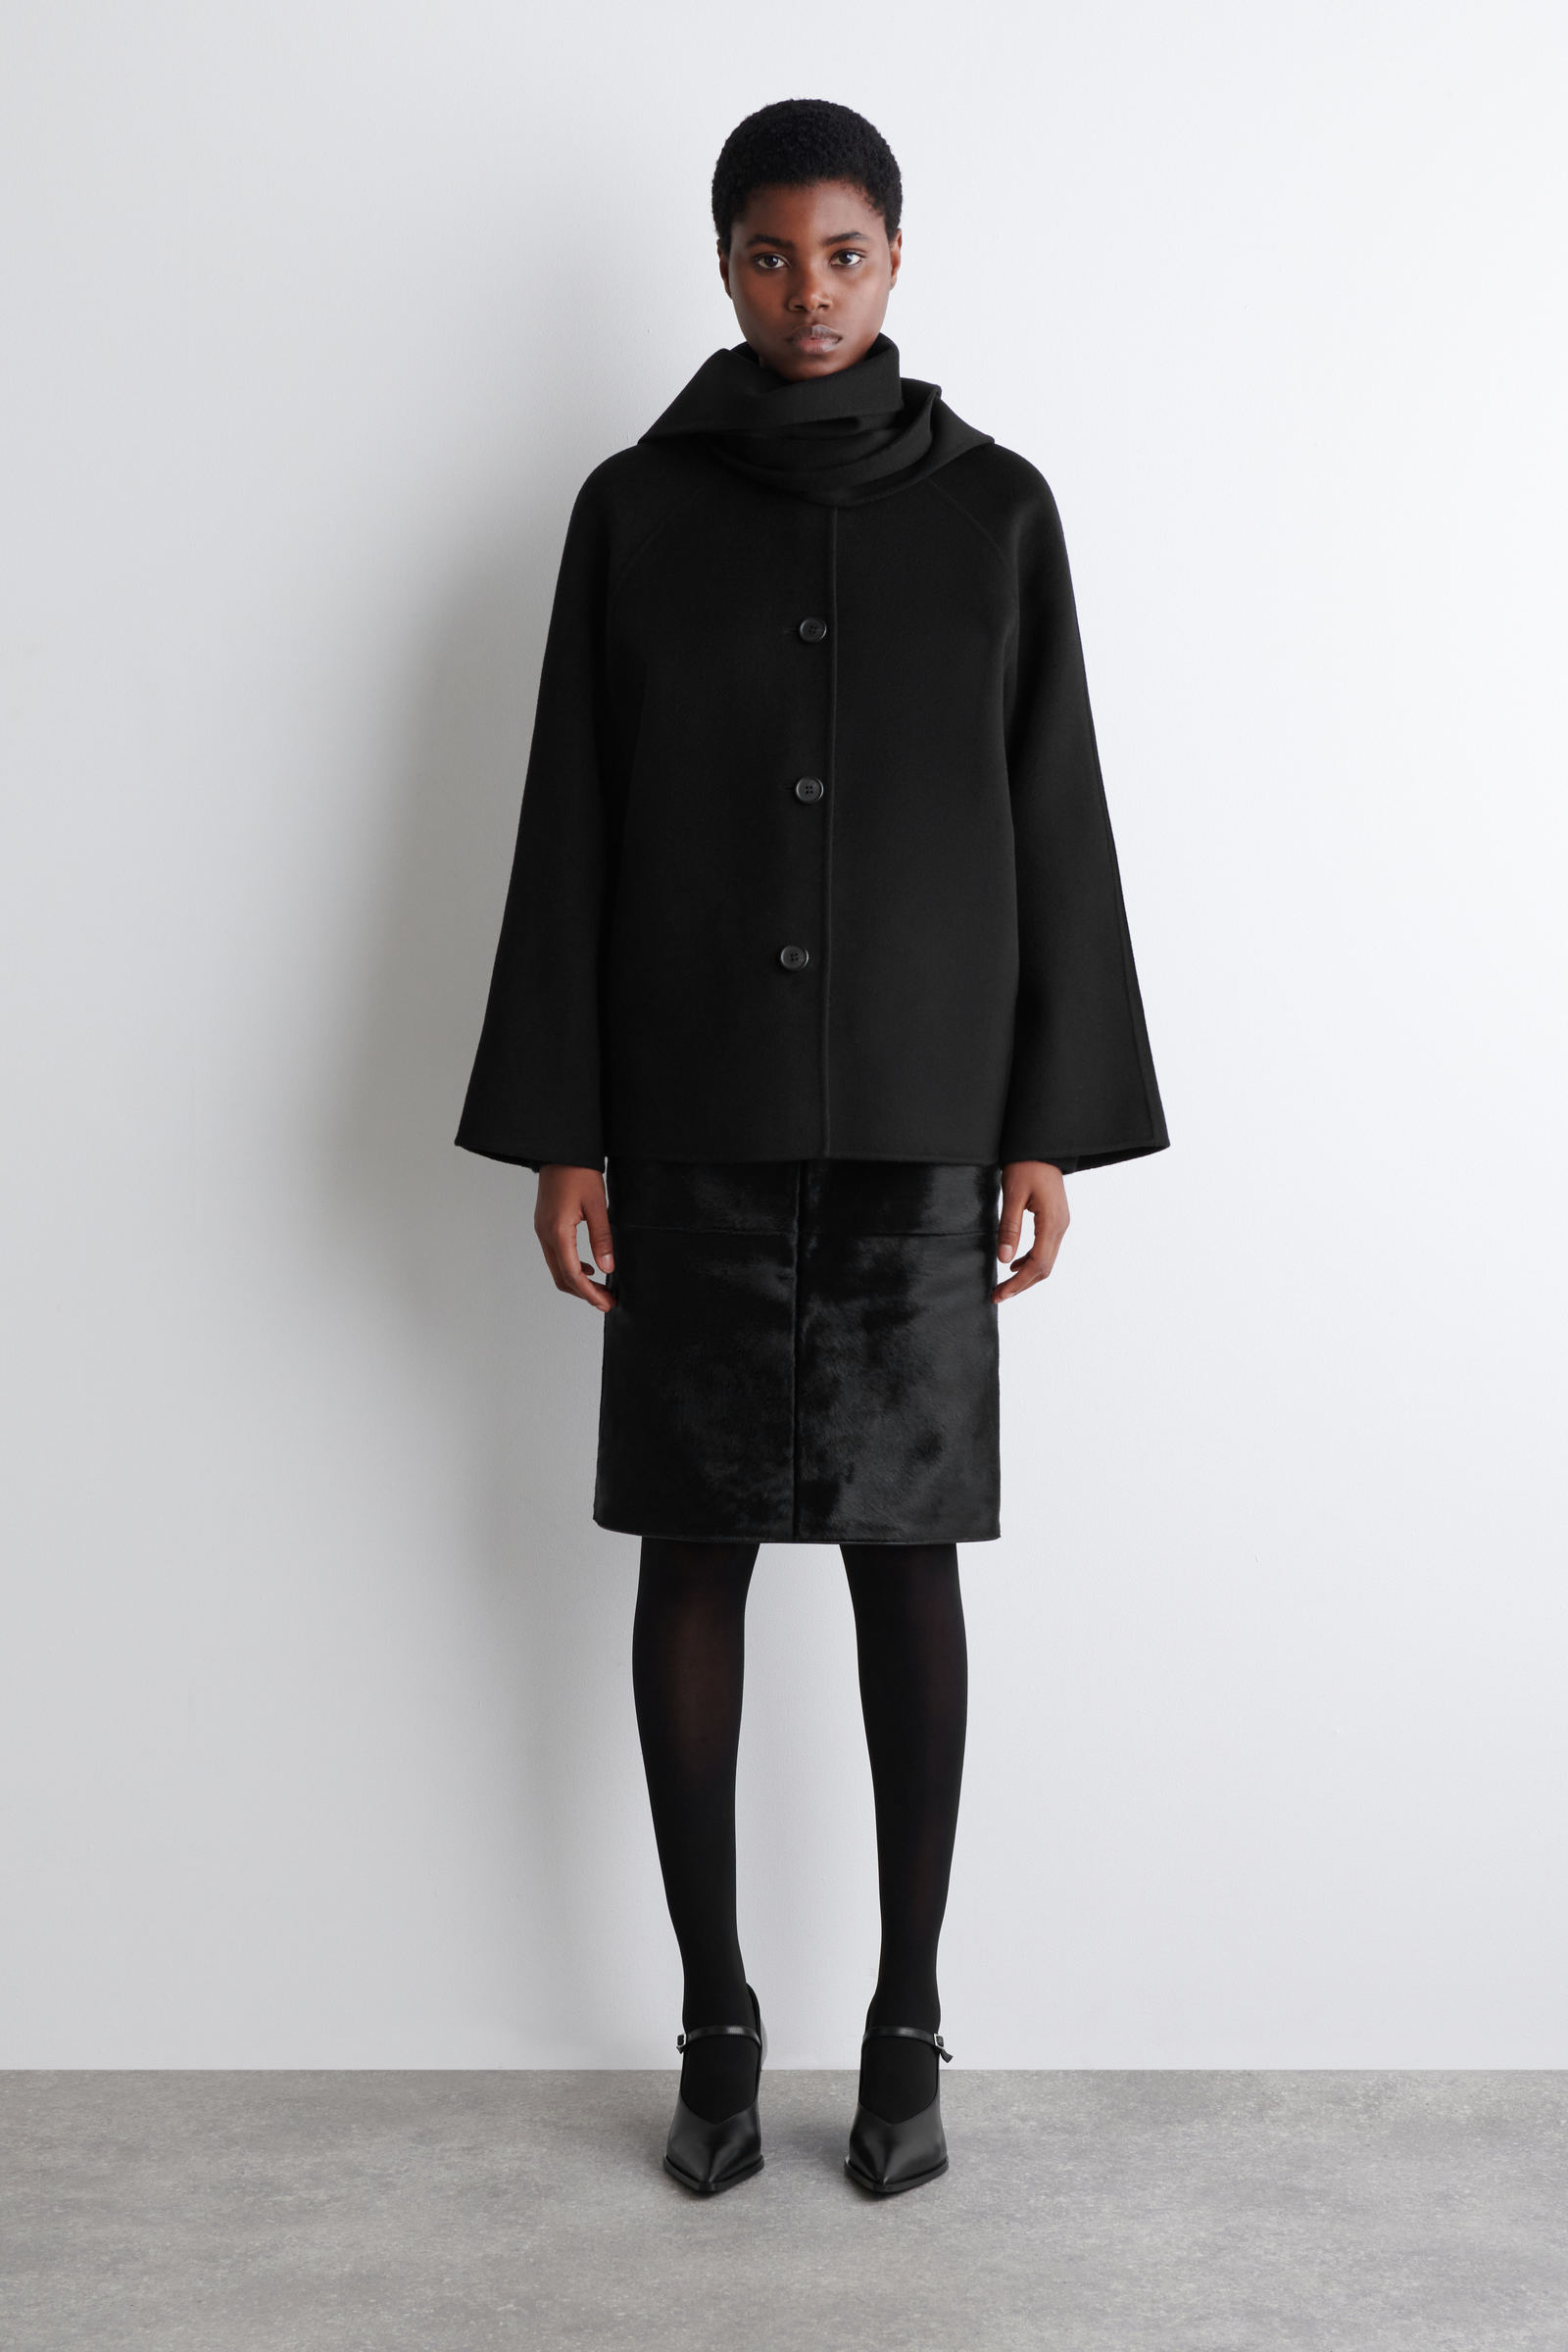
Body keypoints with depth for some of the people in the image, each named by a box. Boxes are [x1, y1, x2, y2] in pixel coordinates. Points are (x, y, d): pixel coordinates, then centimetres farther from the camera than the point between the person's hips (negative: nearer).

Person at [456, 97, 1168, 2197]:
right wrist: (560, 1132, -2)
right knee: (693, 1552, 4)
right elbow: (569, 837, 4)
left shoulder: (995, 508, 5)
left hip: (923, 1125, 0)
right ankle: (717, 2019, 19)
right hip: (691, 1129, 1)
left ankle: (909, 2022, 17)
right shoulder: (634, 508, 6)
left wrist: (1054, 1128, -1)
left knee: (906, 1555, 4)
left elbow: (1057, 830, 4)